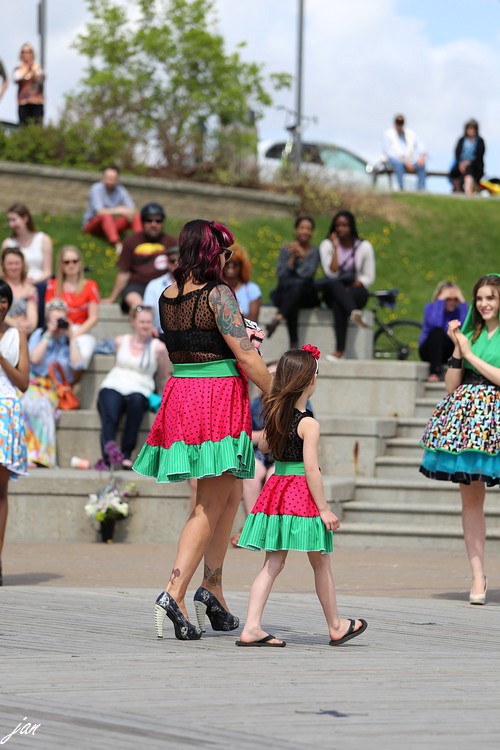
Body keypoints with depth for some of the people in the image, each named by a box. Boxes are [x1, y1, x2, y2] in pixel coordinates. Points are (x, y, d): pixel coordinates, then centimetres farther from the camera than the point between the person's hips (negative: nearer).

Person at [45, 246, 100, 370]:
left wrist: (75, 334, -10)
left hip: (81, 333, 0)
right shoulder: (53, 286, 14)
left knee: (83, 354, -36)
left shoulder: (90, 286, 9)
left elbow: (93, 318, 3)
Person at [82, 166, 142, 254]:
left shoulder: (121, 190, 0)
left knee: (136, 216, -16)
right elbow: (100, 212, -26)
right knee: (106, 216, -38)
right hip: (92, 225, -5)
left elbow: (132, 210, -9)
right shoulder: (96, 189, -14)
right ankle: (118, 245, -56)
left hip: (111, 226, 5)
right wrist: (117, 211, -37)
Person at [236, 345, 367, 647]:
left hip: (277, 486, 6)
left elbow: (265, 446, 23)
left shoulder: (274, 415, 5)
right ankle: (336, 626, 23)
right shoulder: (309, 424, -16)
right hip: (303, 492, -6)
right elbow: (311, 468, -19)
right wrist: (324, 509, -15)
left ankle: (252, 627, -4)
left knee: (273, 563, 7)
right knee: (321, 564, 9)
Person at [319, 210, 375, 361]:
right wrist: (336, 247, -12)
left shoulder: (364, 246, 3)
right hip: (333, 293, 1)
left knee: (338, 304, -36)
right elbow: (332, 273, -12)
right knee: (334, 285, -38)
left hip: (356, 292, 0)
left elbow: (369, 277, 4)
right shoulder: (327, 245, 1)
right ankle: (354, 313, -64)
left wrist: (356, 284, -16)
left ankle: (340, 350, -49)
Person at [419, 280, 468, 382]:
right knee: (437, 332, -34)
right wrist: (440, 301, -27)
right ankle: (434, 372, -34)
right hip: (429, 350, -2)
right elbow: (435, 324, -32)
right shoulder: (430, 307, -10)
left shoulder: (458, 310, -3)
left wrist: (462, 302, -22)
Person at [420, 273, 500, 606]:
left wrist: (471, 354, -7)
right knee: (471, 499, 4)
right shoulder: (470, 334, 16)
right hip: (466, 414, 5)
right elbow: (452, 385, 13)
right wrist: (457, 348, 1)